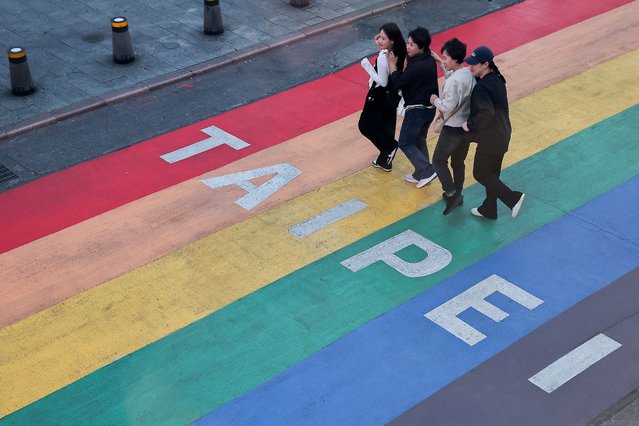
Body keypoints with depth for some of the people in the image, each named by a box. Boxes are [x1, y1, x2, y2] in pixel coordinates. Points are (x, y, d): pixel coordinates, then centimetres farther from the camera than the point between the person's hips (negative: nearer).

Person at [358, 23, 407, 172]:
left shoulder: (382, 58, -32)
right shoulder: (397, 52, -8)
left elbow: (382, 82, -27)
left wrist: (367, 66, -23)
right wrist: (379, 45, -1)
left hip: (380, 97, -8)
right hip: (392, 95, 8)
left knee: (365, 126, 11)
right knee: (386, 128, 20)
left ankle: (390, 147, 9)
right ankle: (385, 160, 32)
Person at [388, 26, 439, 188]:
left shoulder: (417, 66, -28)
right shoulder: (428, 60, 3)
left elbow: (398, 82, -20)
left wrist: (392, 63, -12)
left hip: (417, 109, -10)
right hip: (428, 107, 10)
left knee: (405, 143, 3)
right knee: (418, 141, 21)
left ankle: (427, 171, 0)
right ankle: (421, 174, 31)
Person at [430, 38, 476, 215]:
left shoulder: (453, 81, -27)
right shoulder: (468, 73, 1)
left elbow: (448, 107, -27)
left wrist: (435, 100, -9)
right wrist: (440, 62, 18)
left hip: (453, 128, -8)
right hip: (467, 126, 8)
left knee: (439, 160, 8)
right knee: (458, 162, 21)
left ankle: (451, 194, 1)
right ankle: (457, 195, 32)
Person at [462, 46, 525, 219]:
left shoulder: (482, 87, -26)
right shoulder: (497, 79, 3)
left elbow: (486, 113, -34)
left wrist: (470, 125, -20)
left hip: (490, 139, -9)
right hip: (501, 135, 9)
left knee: (481, 174, 7)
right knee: (492, 173, 20)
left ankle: (513, 198, 3)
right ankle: (488, 210, 33)